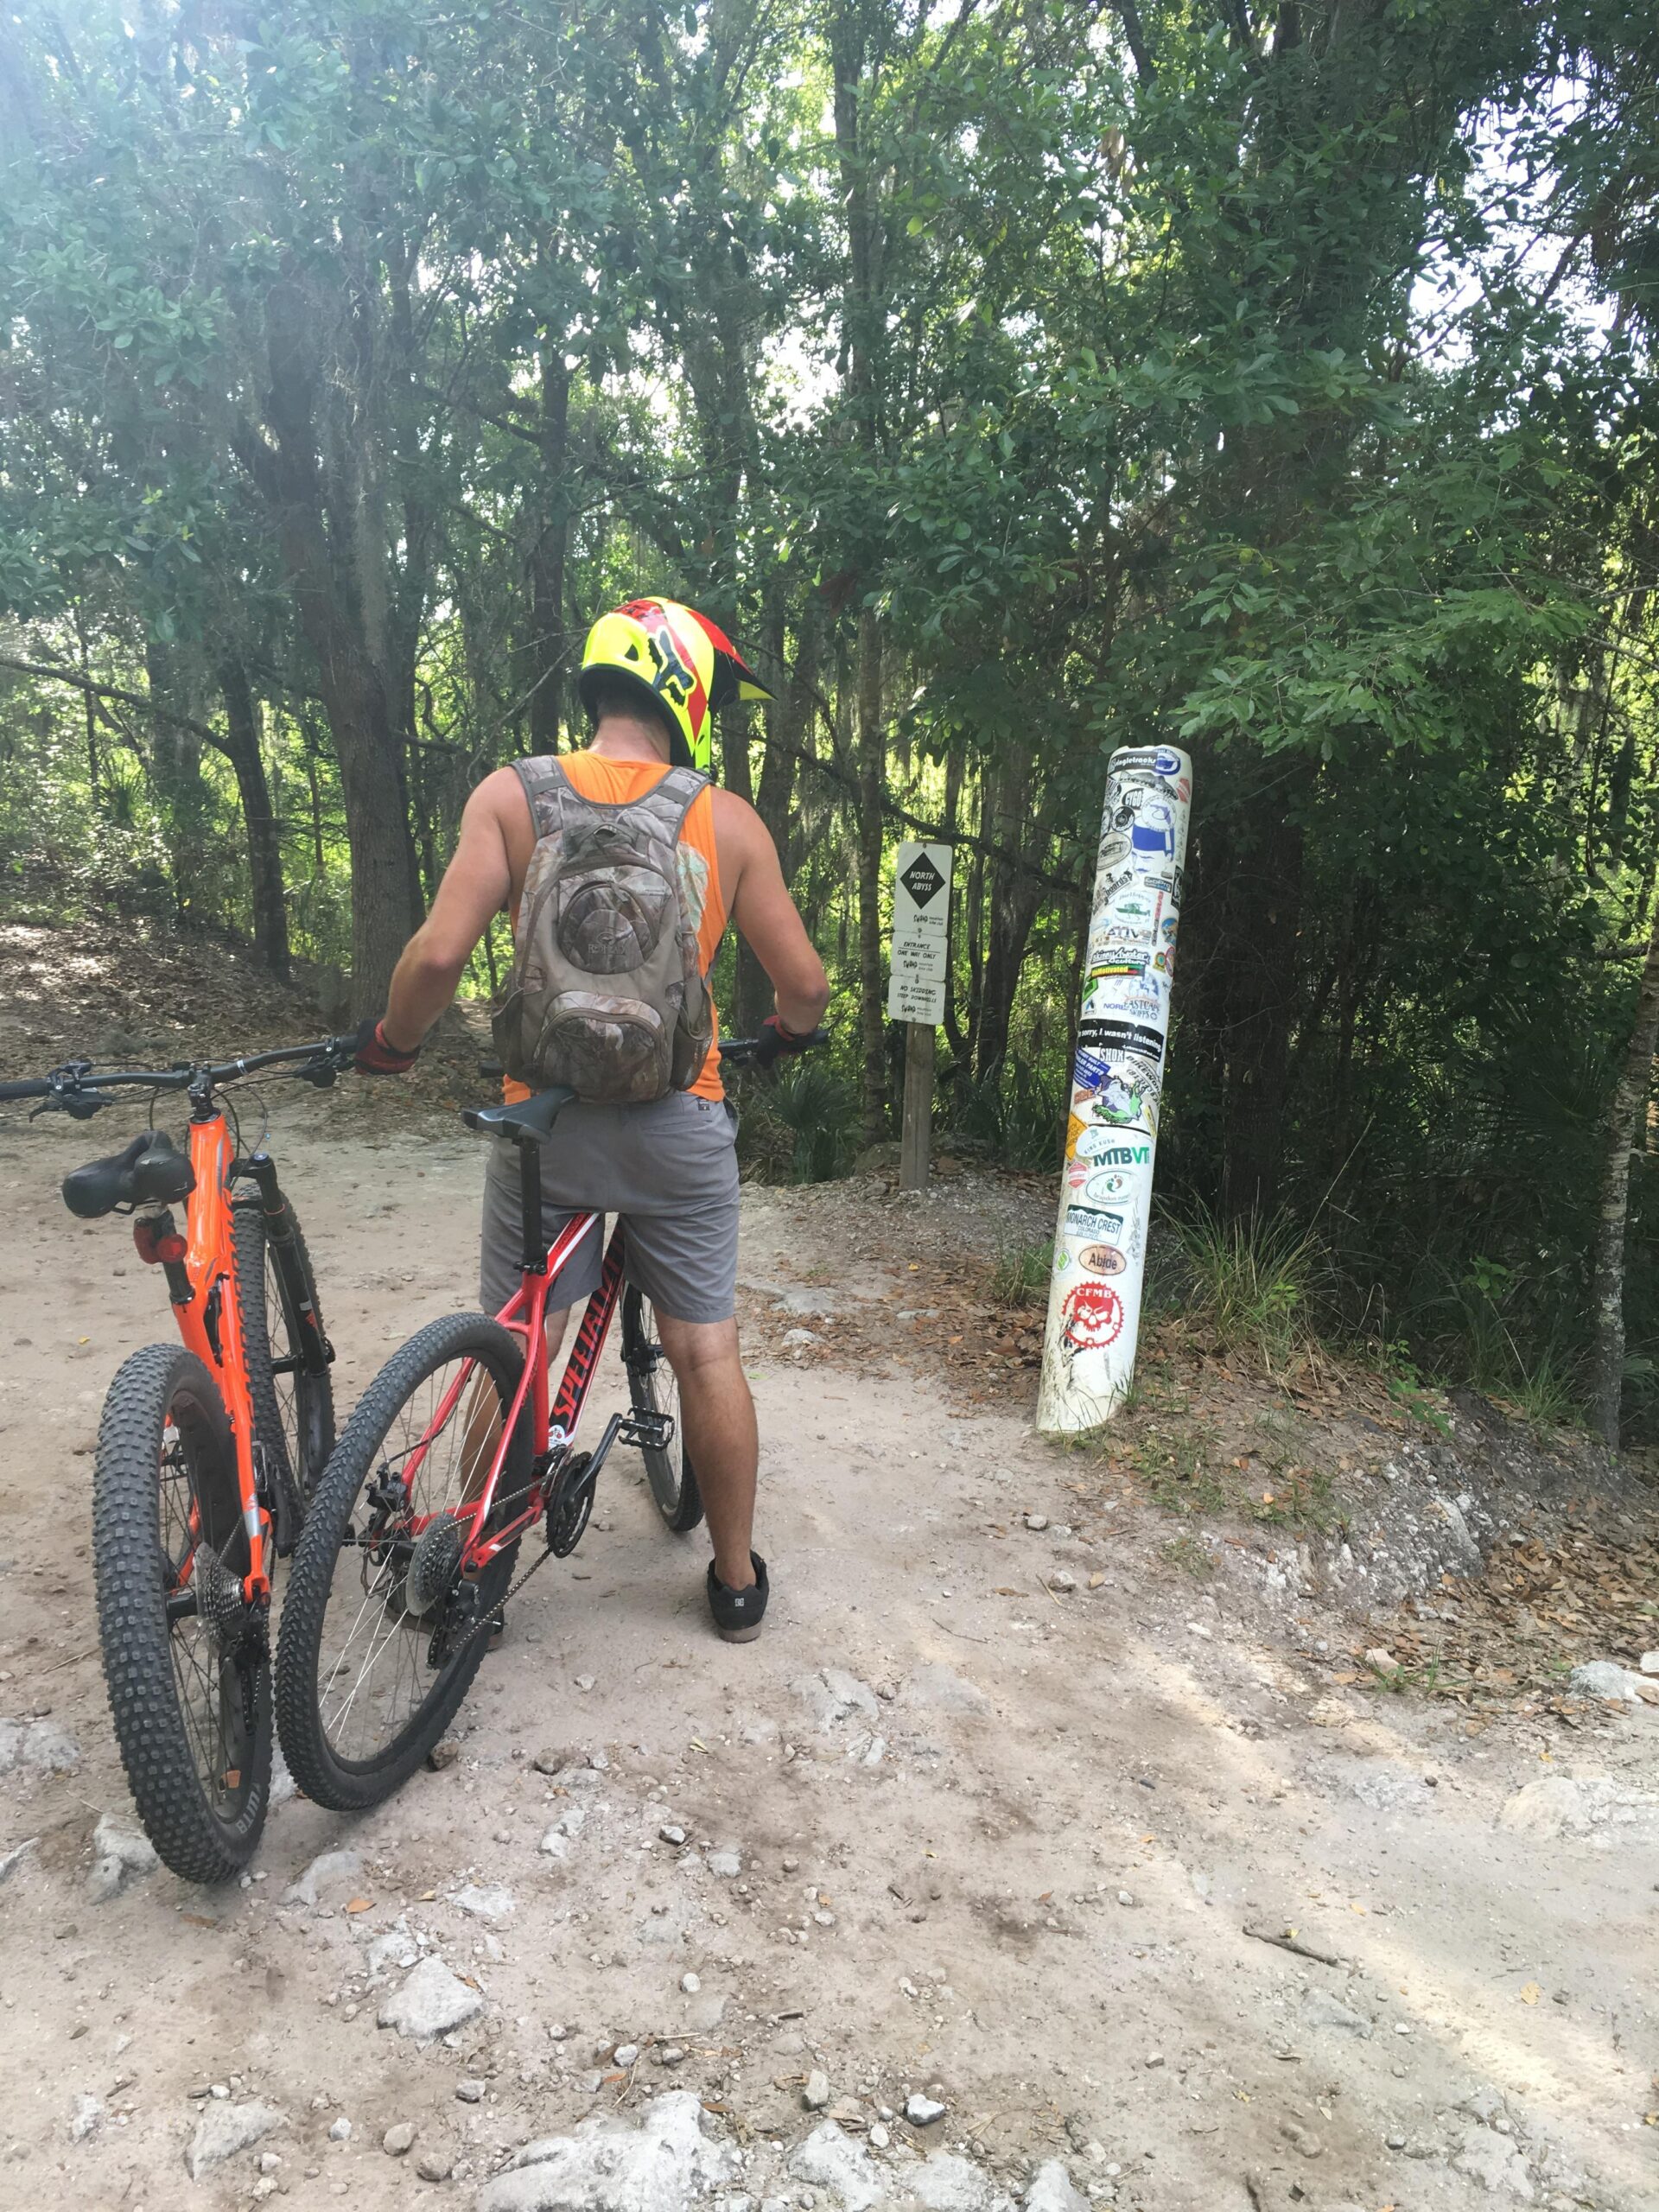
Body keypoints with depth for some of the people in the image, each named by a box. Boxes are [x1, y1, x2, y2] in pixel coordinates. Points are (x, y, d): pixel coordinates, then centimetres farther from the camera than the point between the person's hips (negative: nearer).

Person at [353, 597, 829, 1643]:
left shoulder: (512, 794, -2)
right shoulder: (728, 820, -1)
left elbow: (439, 953, -12)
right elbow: (804, 980, 0)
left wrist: (390, 1040, 7)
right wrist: (787, 1032, 23)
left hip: (546, 1117, 0)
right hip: (680, 1124, 0)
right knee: (707, 1353, 12)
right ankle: (738, 1579, 26)